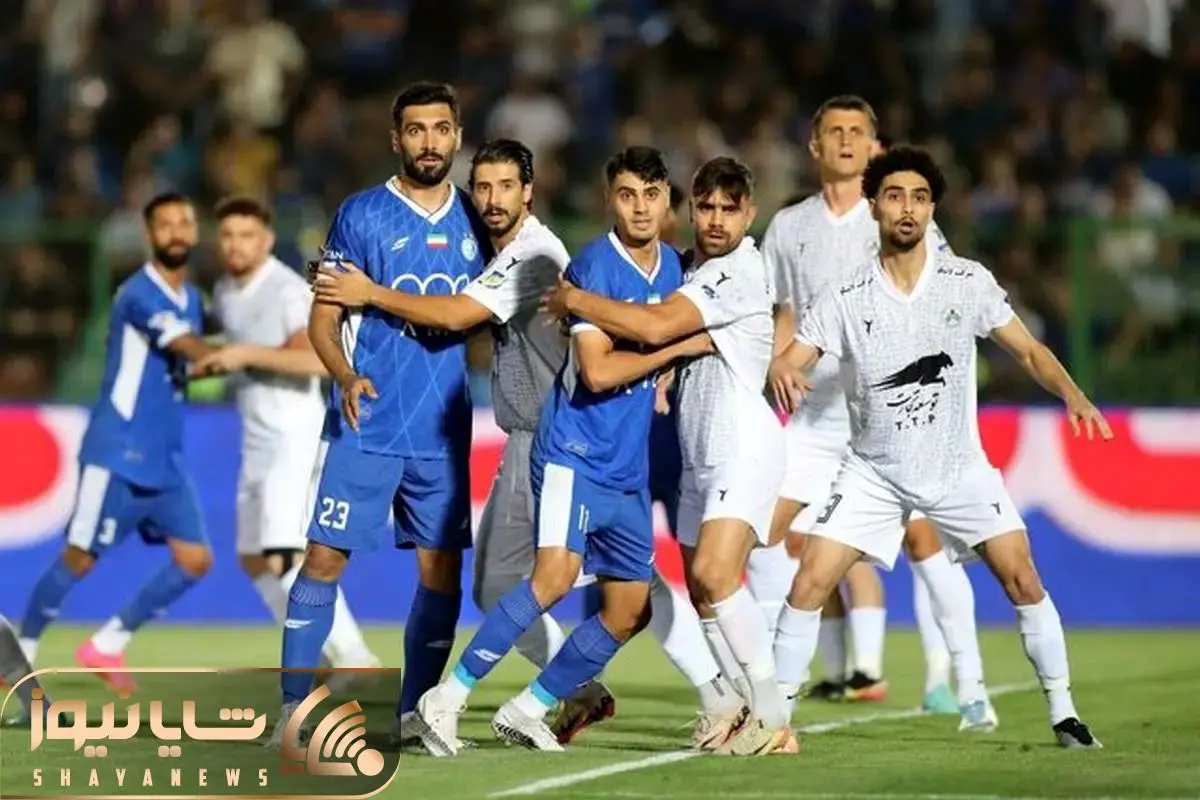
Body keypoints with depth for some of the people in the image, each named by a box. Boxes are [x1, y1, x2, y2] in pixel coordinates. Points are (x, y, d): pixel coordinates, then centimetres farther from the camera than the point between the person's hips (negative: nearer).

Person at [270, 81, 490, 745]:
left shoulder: (475, 222, 10)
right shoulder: (361, 216, -2)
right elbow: (322, 320, -3)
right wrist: (346, 376, -20)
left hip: (443, 431, 4)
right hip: (365, 426, -4)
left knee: (441, 568, 3)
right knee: (325, 558, -7)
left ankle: (415, 715, 12)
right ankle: (294, 708, -1)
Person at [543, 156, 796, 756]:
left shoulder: (739, 272, -13)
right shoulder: (692, 266, 15)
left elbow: (655, 326, -22)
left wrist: (575, 301, -12)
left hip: (744, 446, -10)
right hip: (698, 456, 10)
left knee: (714, 571, -23)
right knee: (701, 588, 8)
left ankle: (773, 716, -21)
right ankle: (730, 707, 16)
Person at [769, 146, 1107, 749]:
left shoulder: (968, 282, -7)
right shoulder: (845, 299, -8)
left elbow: (1027, 351, 0)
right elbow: (787, 363, -11)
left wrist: (1072, 394, -18)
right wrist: (781, 372, -35)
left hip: (958, 467, 0)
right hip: (873, 470, 0)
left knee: (1022, 578, -10)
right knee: (809, 583, -10)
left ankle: (1063, 712, 3)